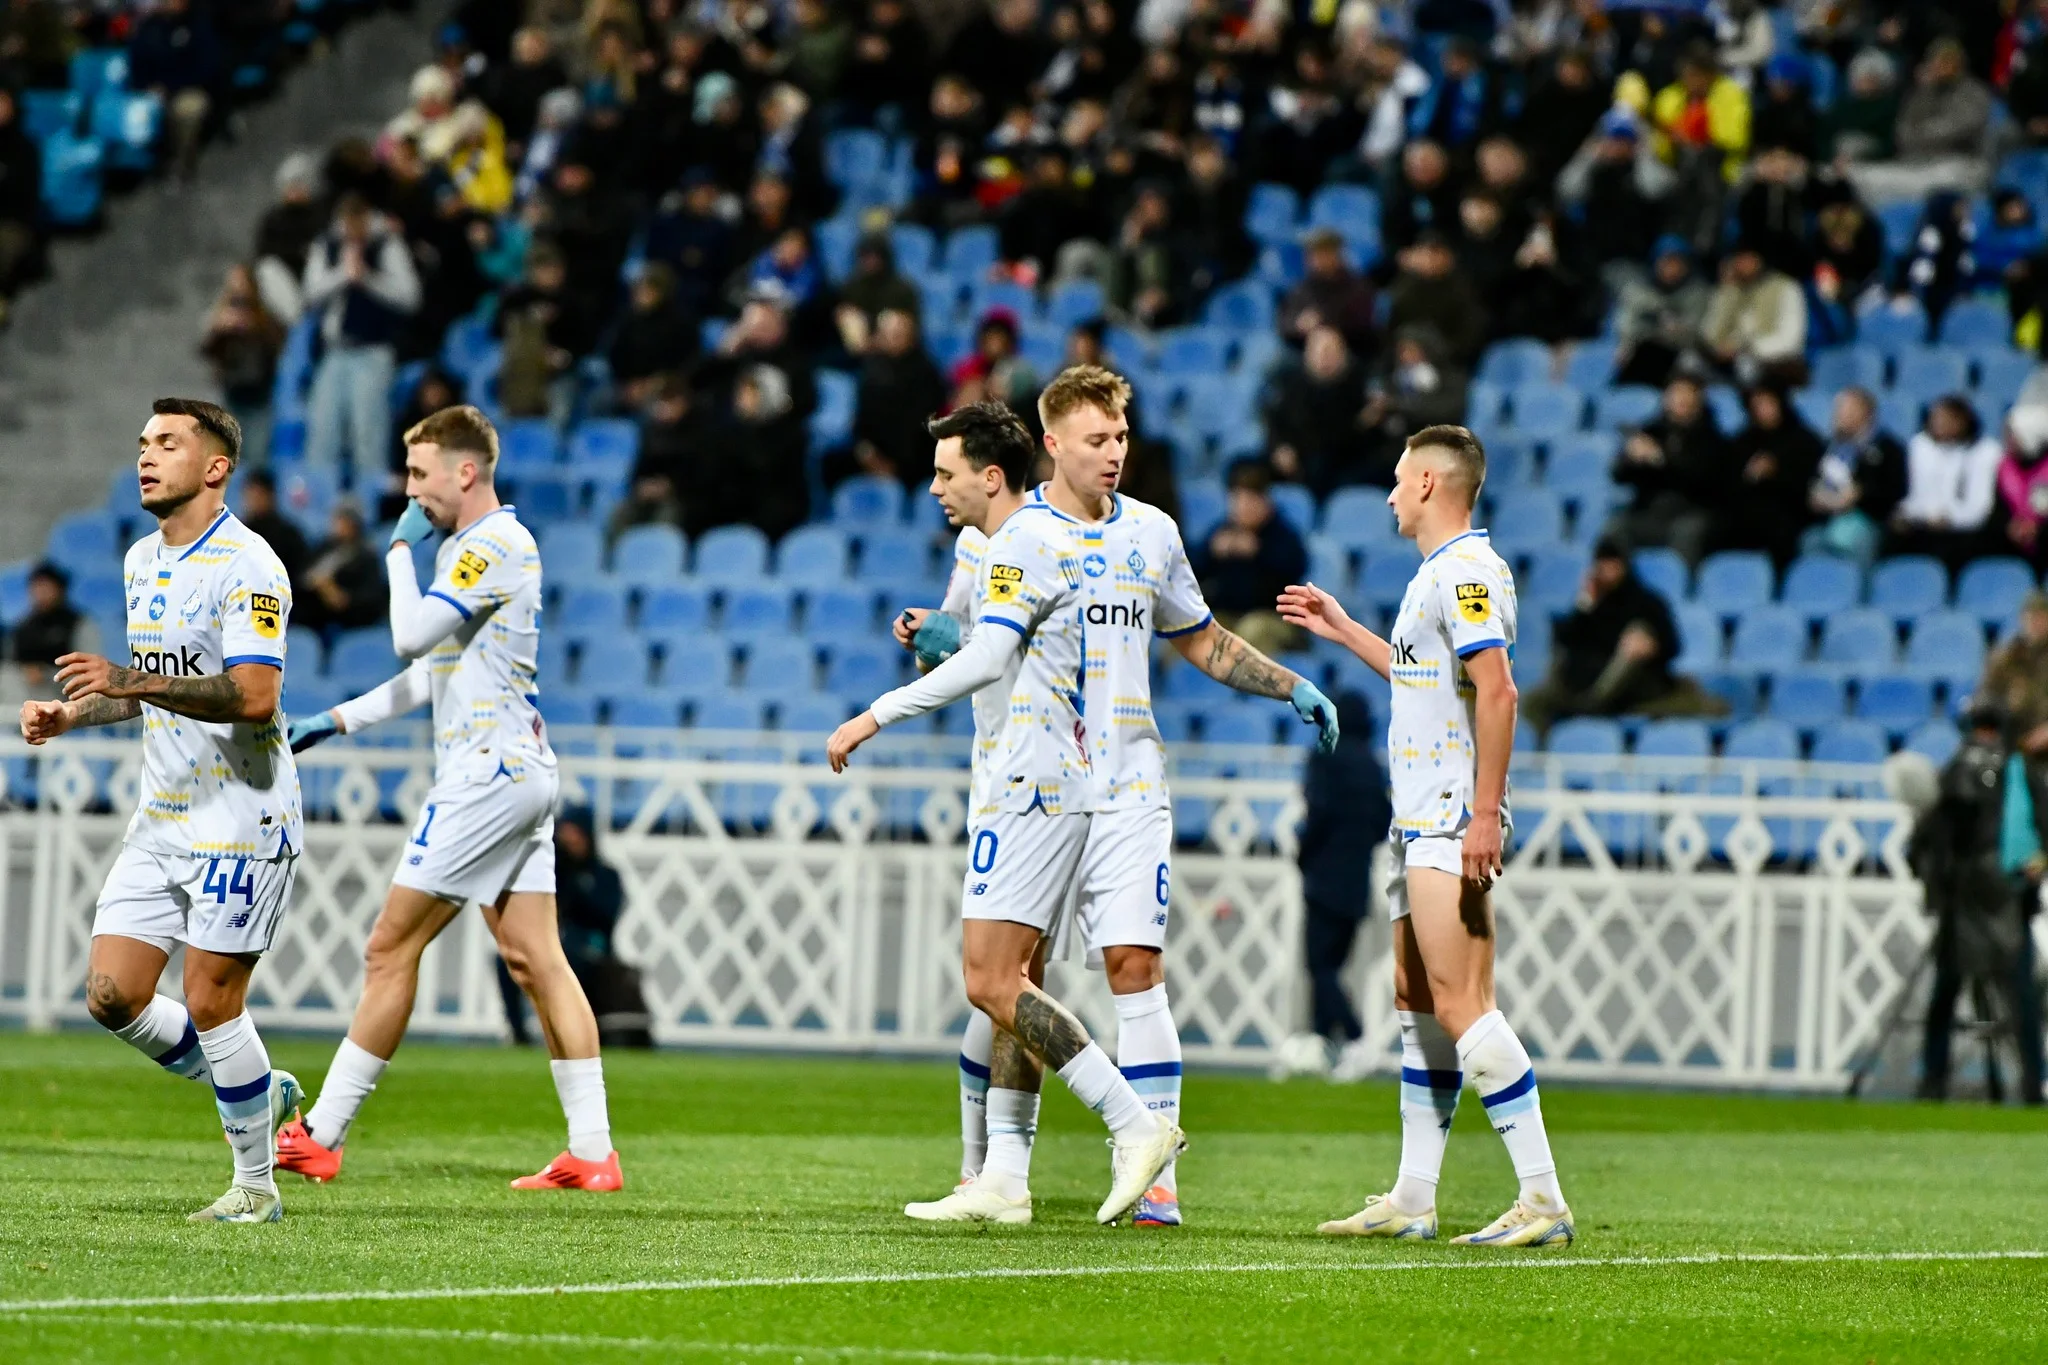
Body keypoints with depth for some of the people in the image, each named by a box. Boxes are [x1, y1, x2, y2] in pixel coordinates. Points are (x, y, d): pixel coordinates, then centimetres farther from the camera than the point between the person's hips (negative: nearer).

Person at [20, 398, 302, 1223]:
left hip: (240, 822, -8)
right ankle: (259, 1092, 21)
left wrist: (132, 682, -31)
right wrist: (72, 714, 11)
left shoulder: (246, 566, -14)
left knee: (210, 1002, -7)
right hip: (161, 819, 8)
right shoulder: (142, 561, 14)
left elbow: (254, 695, -26)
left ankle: (256, 1186, 8)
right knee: (111, 997, 1)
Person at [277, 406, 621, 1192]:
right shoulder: (466, 548, 18)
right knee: (534, 958, 4)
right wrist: (338, 721, 23)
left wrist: (400, 550, -5)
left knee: (390, 949, -6)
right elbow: (432, 670, 26)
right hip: (516, 772, 10)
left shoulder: (497, 545, -12)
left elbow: (411, 634, -19)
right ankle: (592, 1153, 0)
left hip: (489, 772, -10)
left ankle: (322, 1137, -1)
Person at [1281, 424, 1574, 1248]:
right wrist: (1342, 631, 38)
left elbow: (1495, 691, -22)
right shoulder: (1438, 574, 19)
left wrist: (1485, 815, -26)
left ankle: (1542, 1198, -17)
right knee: (1417, 1002, 12)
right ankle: (1411, 1202, 16)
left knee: (1460, 1004, -15)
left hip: (1453, 824, -11)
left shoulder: (1465, 571, -13)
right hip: (1424, 823, 11)